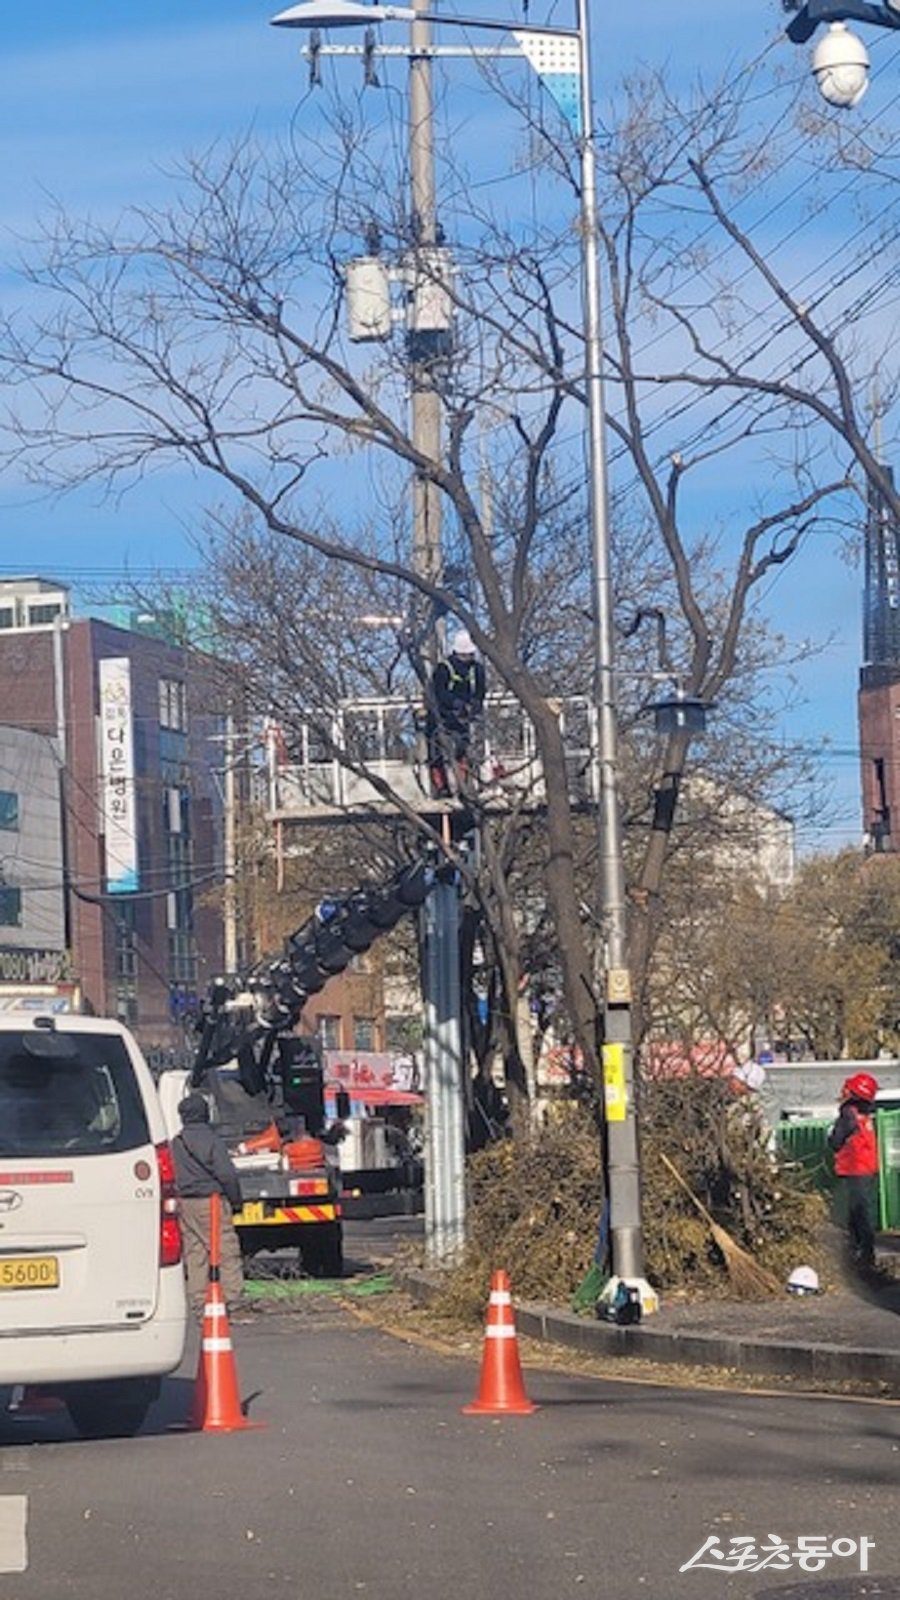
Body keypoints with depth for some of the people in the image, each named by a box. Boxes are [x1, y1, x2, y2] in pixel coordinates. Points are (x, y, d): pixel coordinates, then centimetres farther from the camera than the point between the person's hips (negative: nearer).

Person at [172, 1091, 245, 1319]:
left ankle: (199, 1308, 8)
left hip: (186, 1205, 6)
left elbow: (173, 1177, 11)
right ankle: (232, 1303, -7)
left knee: (194, 1256, 8)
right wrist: (236, 1200, -1)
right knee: (227, 1252, -2)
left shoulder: (175, 1143, 9)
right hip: (211, 1199, -6)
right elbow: (227, 1174, -12)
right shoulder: (211, 1139, -10)